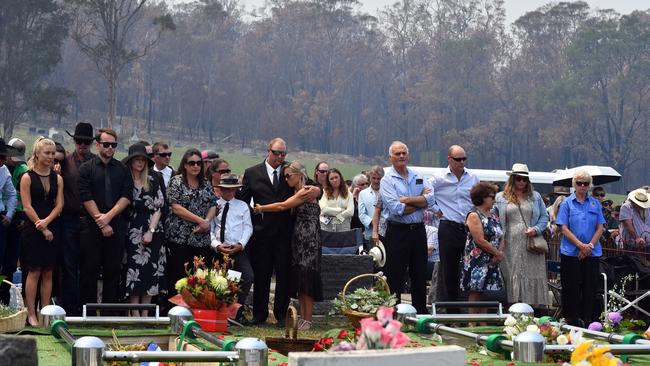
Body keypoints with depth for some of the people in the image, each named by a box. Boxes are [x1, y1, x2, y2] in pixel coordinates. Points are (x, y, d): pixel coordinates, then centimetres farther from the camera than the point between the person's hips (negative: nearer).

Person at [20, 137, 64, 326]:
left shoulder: (57, 178, 10)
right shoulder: (27, 177, -3)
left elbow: (59, 205, 4)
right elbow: (27, 207, -7)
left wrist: (46, 222, -13)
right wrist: (43, 230, -10)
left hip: (52, 230, 4)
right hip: (33, 230, -4)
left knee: (48, 273, 5)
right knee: (34, 272, -4)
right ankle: (31, 314, 1)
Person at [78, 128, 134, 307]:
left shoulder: (123, 169, 10)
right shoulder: (86, 168, 3)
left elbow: (127, 197, 1)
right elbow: (86, 198, -5)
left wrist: (108, 216, -11)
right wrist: (101, 222, -10)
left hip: (116, 226, 2)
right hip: (91, 226, -2)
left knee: (113, 270, 4)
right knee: (89, 270, 0)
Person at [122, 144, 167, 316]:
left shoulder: (153, 182, 7)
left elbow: (158, 208, 4)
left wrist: (151, 231, -6)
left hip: (152, 232, 2)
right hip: (132, 232, -2)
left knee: (150, 272, 1)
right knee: (133, 270, -6)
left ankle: (145, 313, 7)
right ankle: (135, 313, -2)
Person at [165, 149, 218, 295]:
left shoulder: (205, 183, 14)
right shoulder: (177, 181, -1)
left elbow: (213, 205, 12)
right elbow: (176, 207, -10)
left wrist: (207, 221, -9)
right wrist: (200, 220, -12)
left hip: (202, 238, 4)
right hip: (180, 238, -4)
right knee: (179, 277, -6)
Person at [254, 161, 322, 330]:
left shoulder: (306, 192, -14)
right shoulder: (297, 192, 14)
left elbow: (282, 206, -15)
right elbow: (285, 207, 8)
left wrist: (261, 208, -6)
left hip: (309, 240, -9)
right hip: (298, 239, 9)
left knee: (306, 279, -5)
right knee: (299, 279, 9)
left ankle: (307, 320, 0)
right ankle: (302, 317, 14)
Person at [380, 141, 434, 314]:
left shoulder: (417, 177, 11)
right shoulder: (387, 180, -4)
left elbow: (430, 200, -4)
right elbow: (396, 209, -17)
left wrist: (408, 200, -15)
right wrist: (420, 201, -7)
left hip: (418, 230, 5)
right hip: (398, 232, -5)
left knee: (420, 275, 11)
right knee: (395, 278, -1)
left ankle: (421, 313, 20)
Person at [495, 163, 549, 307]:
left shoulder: (535, 196, 15)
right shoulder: (500, 198, 9)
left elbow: (544, 217, 16)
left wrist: (536, 229, -4)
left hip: (531, 247, 1)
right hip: (510, 246, -1)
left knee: (532, 277, -2)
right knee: (513, 278, -4)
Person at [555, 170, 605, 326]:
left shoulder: (595, 203, 9)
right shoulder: (567, 203, 1)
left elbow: (600, 228, 6)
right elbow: (564, 229, -4)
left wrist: (590, 246, -9)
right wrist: (581, 245, -13)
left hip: (592, 253, 2)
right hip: (571, 253, -2)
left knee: (590, 287, 2)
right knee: (572, 288, 0)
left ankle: (590, 319, 9)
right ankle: (572, 318, 8)